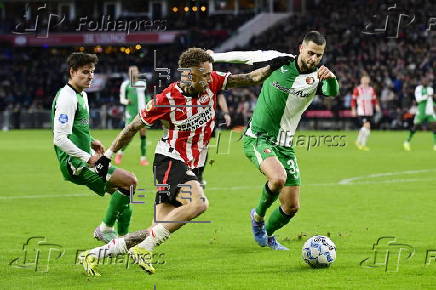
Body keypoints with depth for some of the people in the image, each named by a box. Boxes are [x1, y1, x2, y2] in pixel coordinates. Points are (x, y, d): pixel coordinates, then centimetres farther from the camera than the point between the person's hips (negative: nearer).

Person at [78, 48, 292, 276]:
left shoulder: (212, 82, -3)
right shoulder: (167, 99, -16)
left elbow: (249, 79, 4)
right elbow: (133, 127, -5)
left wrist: (270, 67, -13)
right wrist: (108, 155, 1)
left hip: (192, 167, 7)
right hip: (170, 161, -7)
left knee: (159, 232, 1)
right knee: (198, 203, -32)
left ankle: (93, 255, 9)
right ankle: (143, 249, -23)